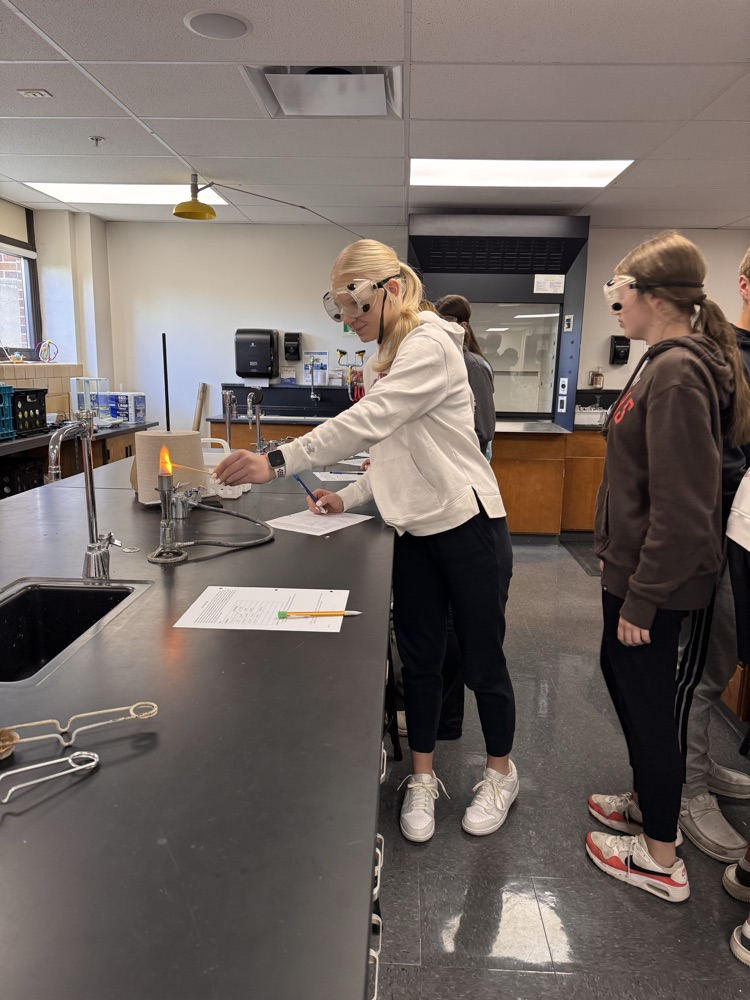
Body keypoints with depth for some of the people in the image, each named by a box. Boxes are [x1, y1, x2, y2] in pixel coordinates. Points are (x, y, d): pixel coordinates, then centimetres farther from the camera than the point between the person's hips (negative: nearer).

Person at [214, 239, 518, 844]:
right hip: (416, 533, 8)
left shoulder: (429, 346, -16)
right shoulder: (385, 359, 14)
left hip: (468, 526, -8)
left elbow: (366, 423, -28)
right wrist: (351, 498, 2)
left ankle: (501, 774, 33)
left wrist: (277, 463, -30)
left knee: (483, 662, 9)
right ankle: (422, 778, 33)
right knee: (420, 661, 15)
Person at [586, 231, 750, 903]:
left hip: (655, 576, -10)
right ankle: (649, 801, 44)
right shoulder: (669, 362, 9)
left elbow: (680, 506, -26)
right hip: (635, 564, 10)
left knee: (647, 700, 5)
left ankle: (661, 859, 26)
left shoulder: (677, 374, -22)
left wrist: (642, 599, -20)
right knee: (621, 672, 23)